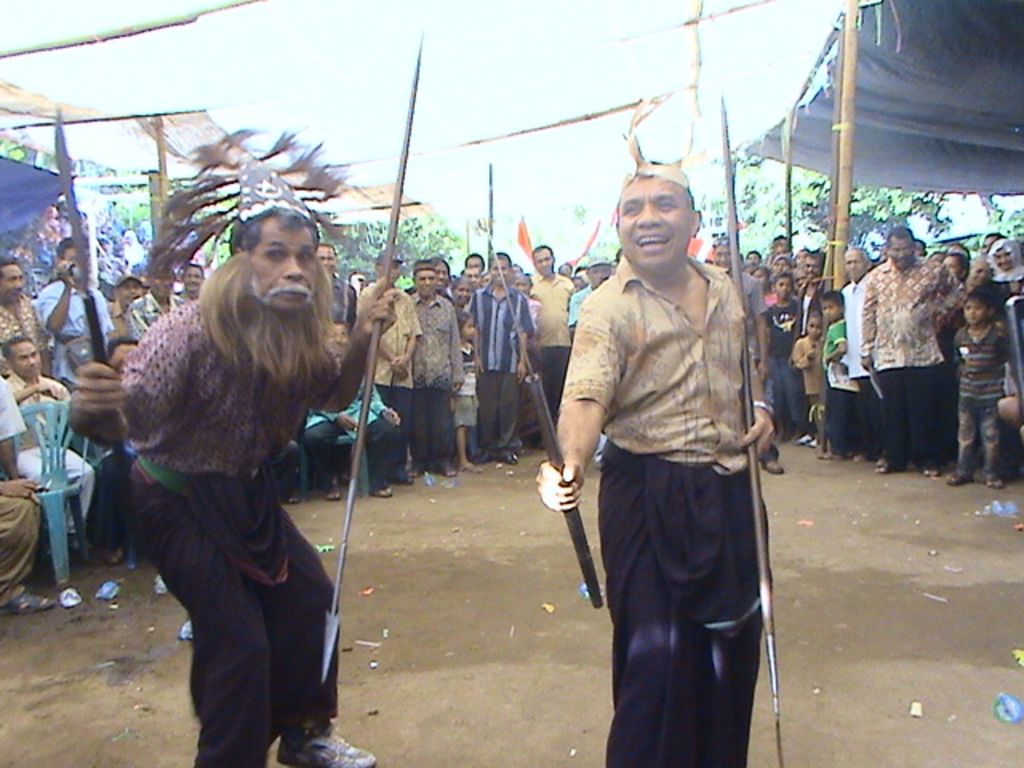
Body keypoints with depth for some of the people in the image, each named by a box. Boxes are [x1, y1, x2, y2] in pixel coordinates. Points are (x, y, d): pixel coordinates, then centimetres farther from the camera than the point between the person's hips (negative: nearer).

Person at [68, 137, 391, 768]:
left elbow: (333, 395, 3)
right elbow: (124, 419, -33)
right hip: (178, 501, -7)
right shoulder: (192, 331, -29)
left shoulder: (301, 333, -10)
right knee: (237, 639, -9)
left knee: (310, 596, 10)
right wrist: (95, 408, -57)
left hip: (248, 491, 7)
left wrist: (363, 337, -14)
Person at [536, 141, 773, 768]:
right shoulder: (609, 306, -12)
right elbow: (587, 395, -28)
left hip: (731, 490, 6)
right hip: (648, 495, -6)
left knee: (733, 643, 17)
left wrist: (761, 410, 2)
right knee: (656, 651, 0)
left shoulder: (727, 292, 7)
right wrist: (572, 464, -46)